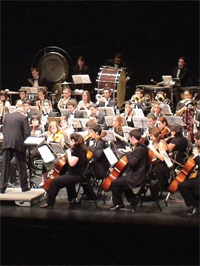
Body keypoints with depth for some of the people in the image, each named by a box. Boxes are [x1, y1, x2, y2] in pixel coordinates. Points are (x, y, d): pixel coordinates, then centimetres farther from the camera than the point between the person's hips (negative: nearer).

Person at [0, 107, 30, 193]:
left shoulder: (7, 116, 14)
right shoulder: (23, 118, 1)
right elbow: (27, 133, -4)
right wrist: (25, 143, 7)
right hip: (18, 143, -3)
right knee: (21, 165, 7)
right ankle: (24, 186, 12)